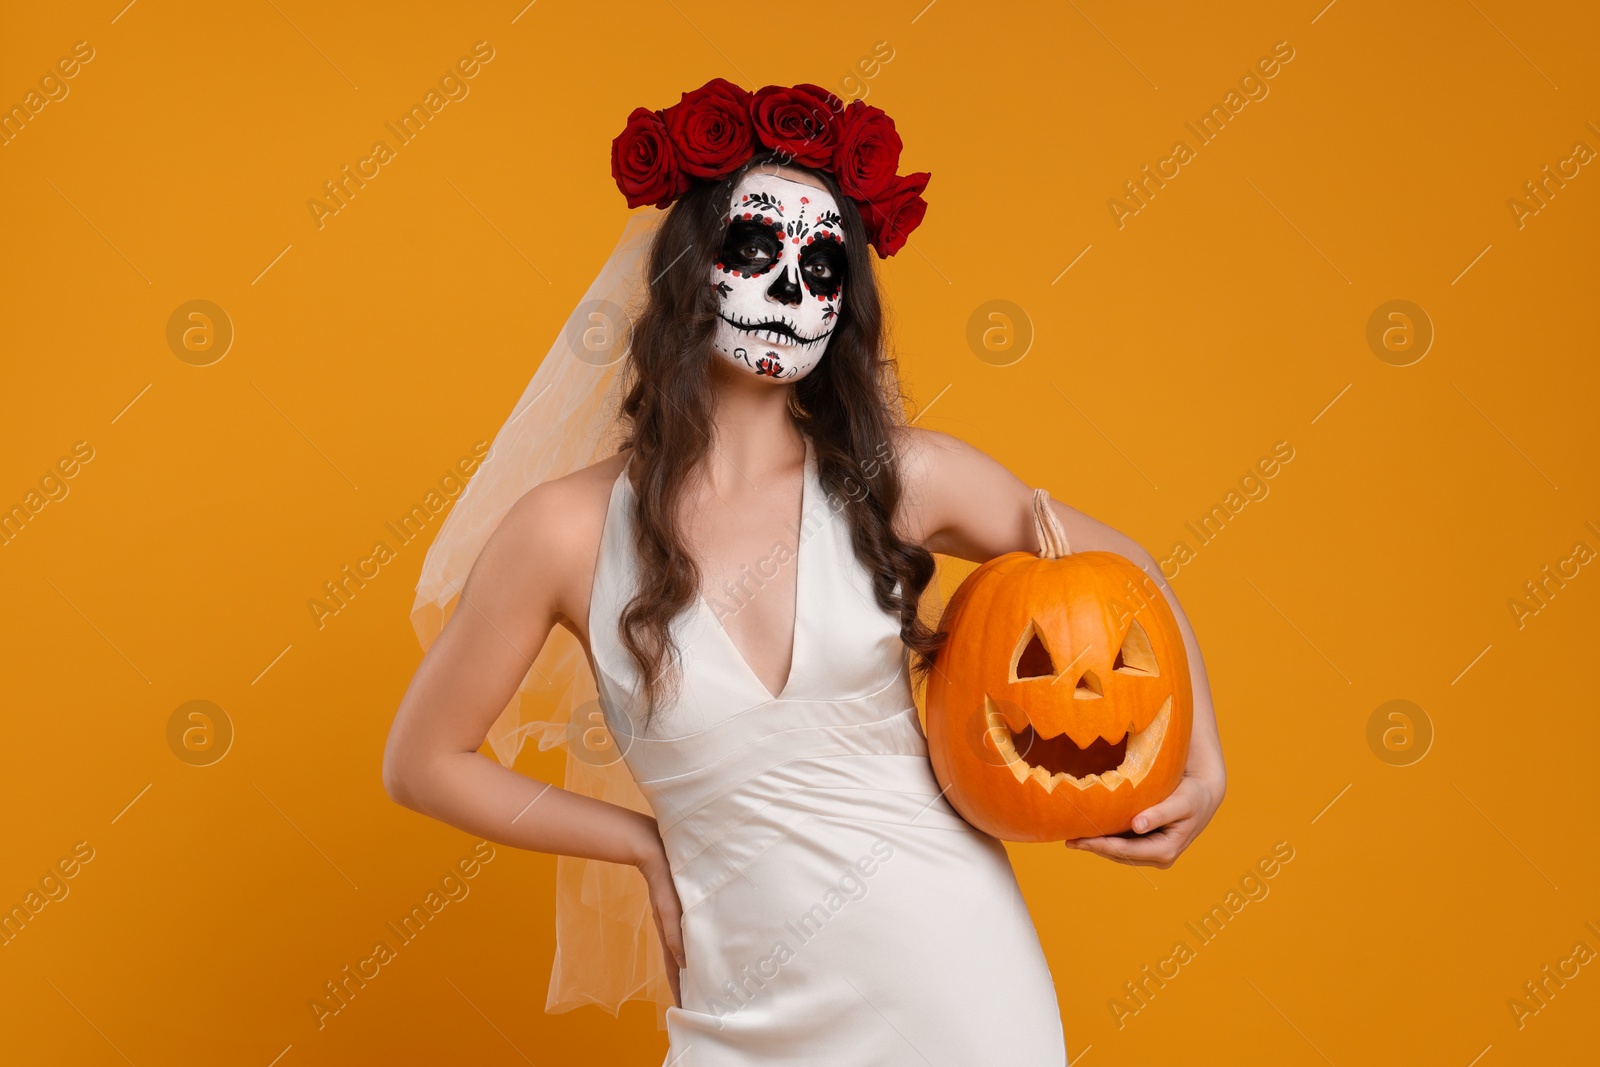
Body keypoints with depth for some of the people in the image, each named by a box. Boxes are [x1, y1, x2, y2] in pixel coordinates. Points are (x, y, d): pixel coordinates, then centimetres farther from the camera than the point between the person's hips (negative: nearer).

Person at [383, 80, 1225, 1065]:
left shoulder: (903, 479, -6)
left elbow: (1122, 568, 10)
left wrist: (1205, 765, 0)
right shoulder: (571, 530, -9)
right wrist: (648, 844, 1)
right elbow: (422, 761, 2)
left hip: (956, 966, 1)